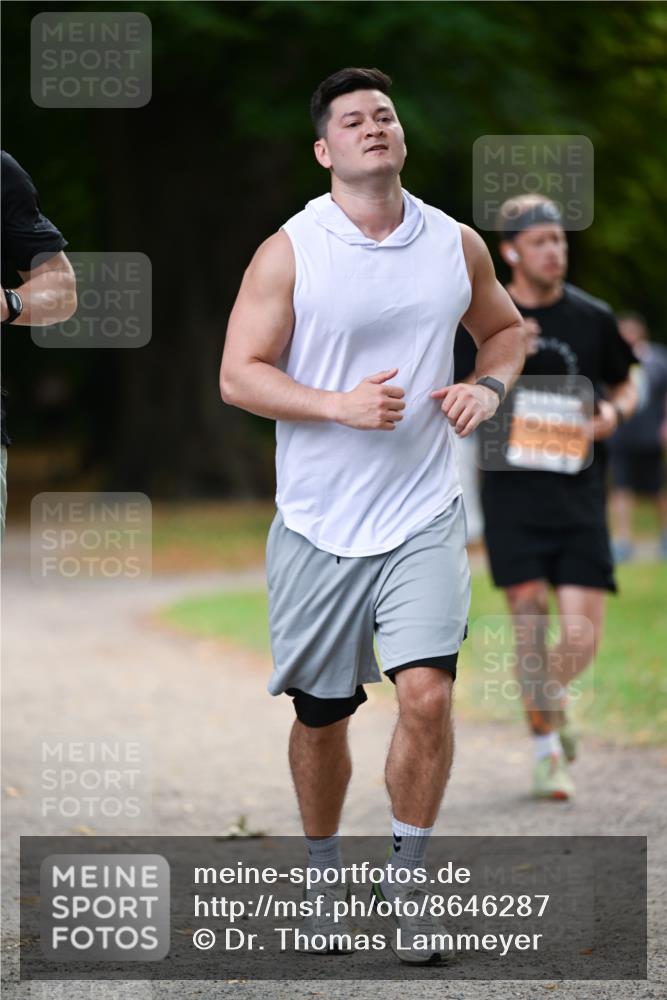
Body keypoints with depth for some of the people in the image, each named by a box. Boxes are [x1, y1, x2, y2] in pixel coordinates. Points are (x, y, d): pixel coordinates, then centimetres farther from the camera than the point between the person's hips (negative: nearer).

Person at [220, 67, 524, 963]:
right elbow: (239, 375, -8)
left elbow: (505, 327, 21)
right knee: (321, 715, 8)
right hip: (318, 524, -1)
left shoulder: (456, 245, 4)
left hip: (422, 519, 1)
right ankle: (324, 876, 31)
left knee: (427, 694, -15)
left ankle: (406, 884, 3)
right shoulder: (288, 253, -6)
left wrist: (488, 387, -1)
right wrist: (340, 404, -20)